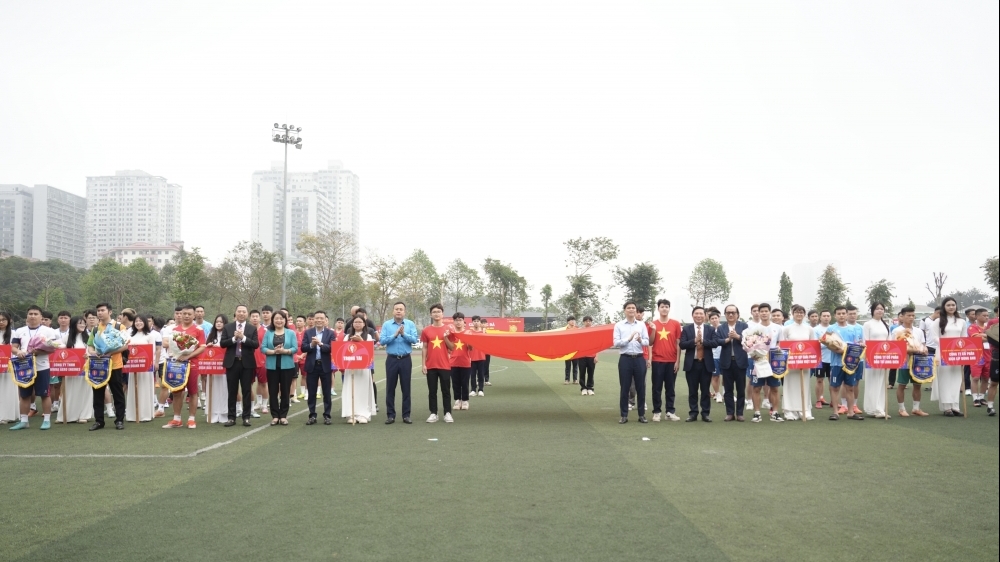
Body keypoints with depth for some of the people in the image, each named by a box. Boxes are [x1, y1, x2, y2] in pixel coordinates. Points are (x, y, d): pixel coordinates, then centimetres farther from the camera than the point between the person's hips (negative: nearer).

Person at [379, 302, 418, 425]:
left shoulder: (410, 324, 3)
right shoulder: (386, 325, 2)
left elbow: (415, 339, -8)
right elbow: (382, 340, -8)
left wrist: (404, 334, -22)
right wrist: (395, 335, -19)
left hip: (406, 359, 0)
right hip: (392, 359, 0)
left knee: (406, 388, 5)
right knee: (390, 388, 4)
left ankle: (406, 415, 12)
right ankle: (390, 415, 11)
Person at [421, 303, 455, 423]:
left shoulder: (448, 330, 2)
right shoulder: (426, 330, 4)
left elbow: (452, 348, 3)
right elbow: (425, 348, 6)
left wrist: (446, 338, -13)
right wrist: (423, 364, 1)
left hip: (445, 365, -1)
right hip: (431, 366, 1)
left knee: (446, 390, 3)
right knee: (432, 391, 5)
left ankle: (448, 413, 10)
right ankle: (433, 413, 12)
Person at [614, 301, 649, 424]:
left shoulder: (641, 324, 7)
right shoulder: (619, 325, 2)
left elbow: (647, 342, 4)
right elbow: (616, 343, -6)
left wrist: (640, 340, -18)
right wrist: (629, 339, -20)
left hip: (639, 359, 2)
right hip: (625, 359, -2)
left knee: (640, 388, 6)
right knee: (625, 388, 3)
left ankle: (642, 414, 15)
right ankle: (624, 415, 11)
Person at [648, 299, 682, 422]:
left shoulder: (676, 324, 3)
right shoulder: (653, 324, 3)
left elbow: (678, 343, 3)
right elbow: (650, 343, 3)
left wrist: (678, 361, -1)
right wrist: (653, 330, -11)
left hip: (672, 361, 0)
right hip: (657, 360, 0)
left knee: (670, 387, 6)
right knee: (657, 387, 2)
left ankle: (670, 412, 11)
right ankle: (657, 412, 7)